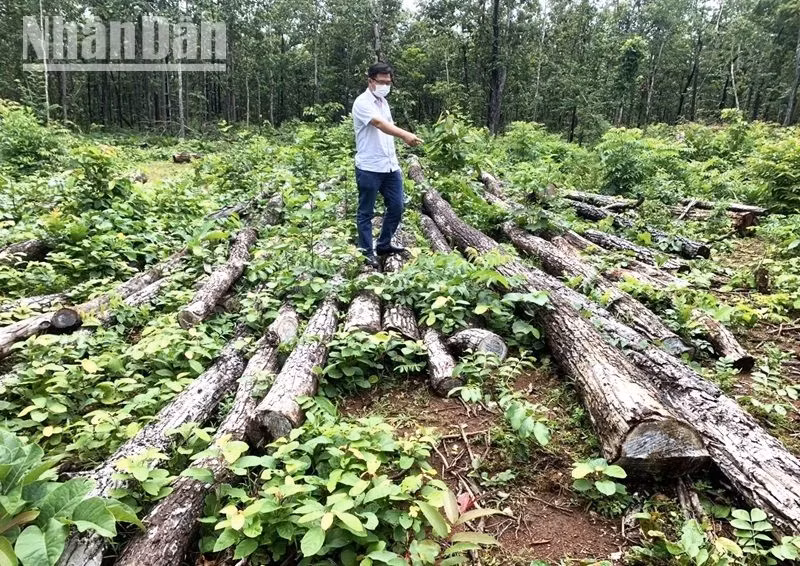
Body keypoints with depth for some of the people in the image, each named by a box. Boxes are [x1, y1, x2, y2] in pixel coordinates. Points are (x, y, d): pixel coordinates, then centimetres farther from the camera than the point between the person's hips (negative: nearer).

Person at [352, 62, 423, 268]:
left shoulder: (383, 102, 14)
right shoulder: (362, 102, -12)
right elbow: (380, 124, -29)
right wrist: (405, 135, -44)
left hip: (390, 166, 8)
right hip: (369, 168, -8)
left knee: (396, 207, 10)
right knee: (366, 212, 3)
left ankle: (384, 245, 25)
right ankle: (367, 252, 13)